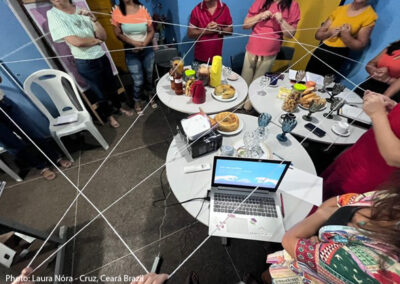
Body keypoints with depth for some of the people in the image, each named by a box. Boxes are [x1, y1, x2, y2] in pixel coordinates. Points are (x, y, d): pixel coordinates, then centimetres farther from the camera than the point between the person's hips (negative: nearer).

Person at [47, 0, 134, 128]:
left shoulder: (82, 11, 2)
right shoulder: (53, 14, -10)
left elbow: (103, 36, -2)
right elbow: (76, 42, -20)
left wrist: (94, 19, -17)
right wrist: (96, 40, -7)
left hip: (102, 57, 4)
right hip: (85, 63, -4)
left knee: (112, 86, 17)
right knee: (100, 92, 10)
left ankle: (119, 107, 42)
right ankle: (108, 115, 32)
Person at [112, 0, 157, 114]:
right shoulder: (117, 11, -5)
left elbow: (151, 31, 1)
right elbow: (118, 33, -4)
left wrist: (144, 44, -14)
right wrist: (134, 43, -17)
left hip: (147, 49, 2)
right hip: (131, 51, -2)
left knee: (149, 76, 13)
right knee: (138, 81, -1)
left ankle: (150, 96, 39)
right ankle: (137, 101, 25)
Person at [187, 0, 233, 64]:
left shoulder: (224, 8, -1)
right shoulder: (196, 10, -4)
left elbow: (230, 30, 6)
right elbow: (190, 33, -2)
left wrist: (219, 29, -14)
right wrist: (205, 31, -17)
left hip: (217, 56, 1)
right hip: (200, 57, -1)